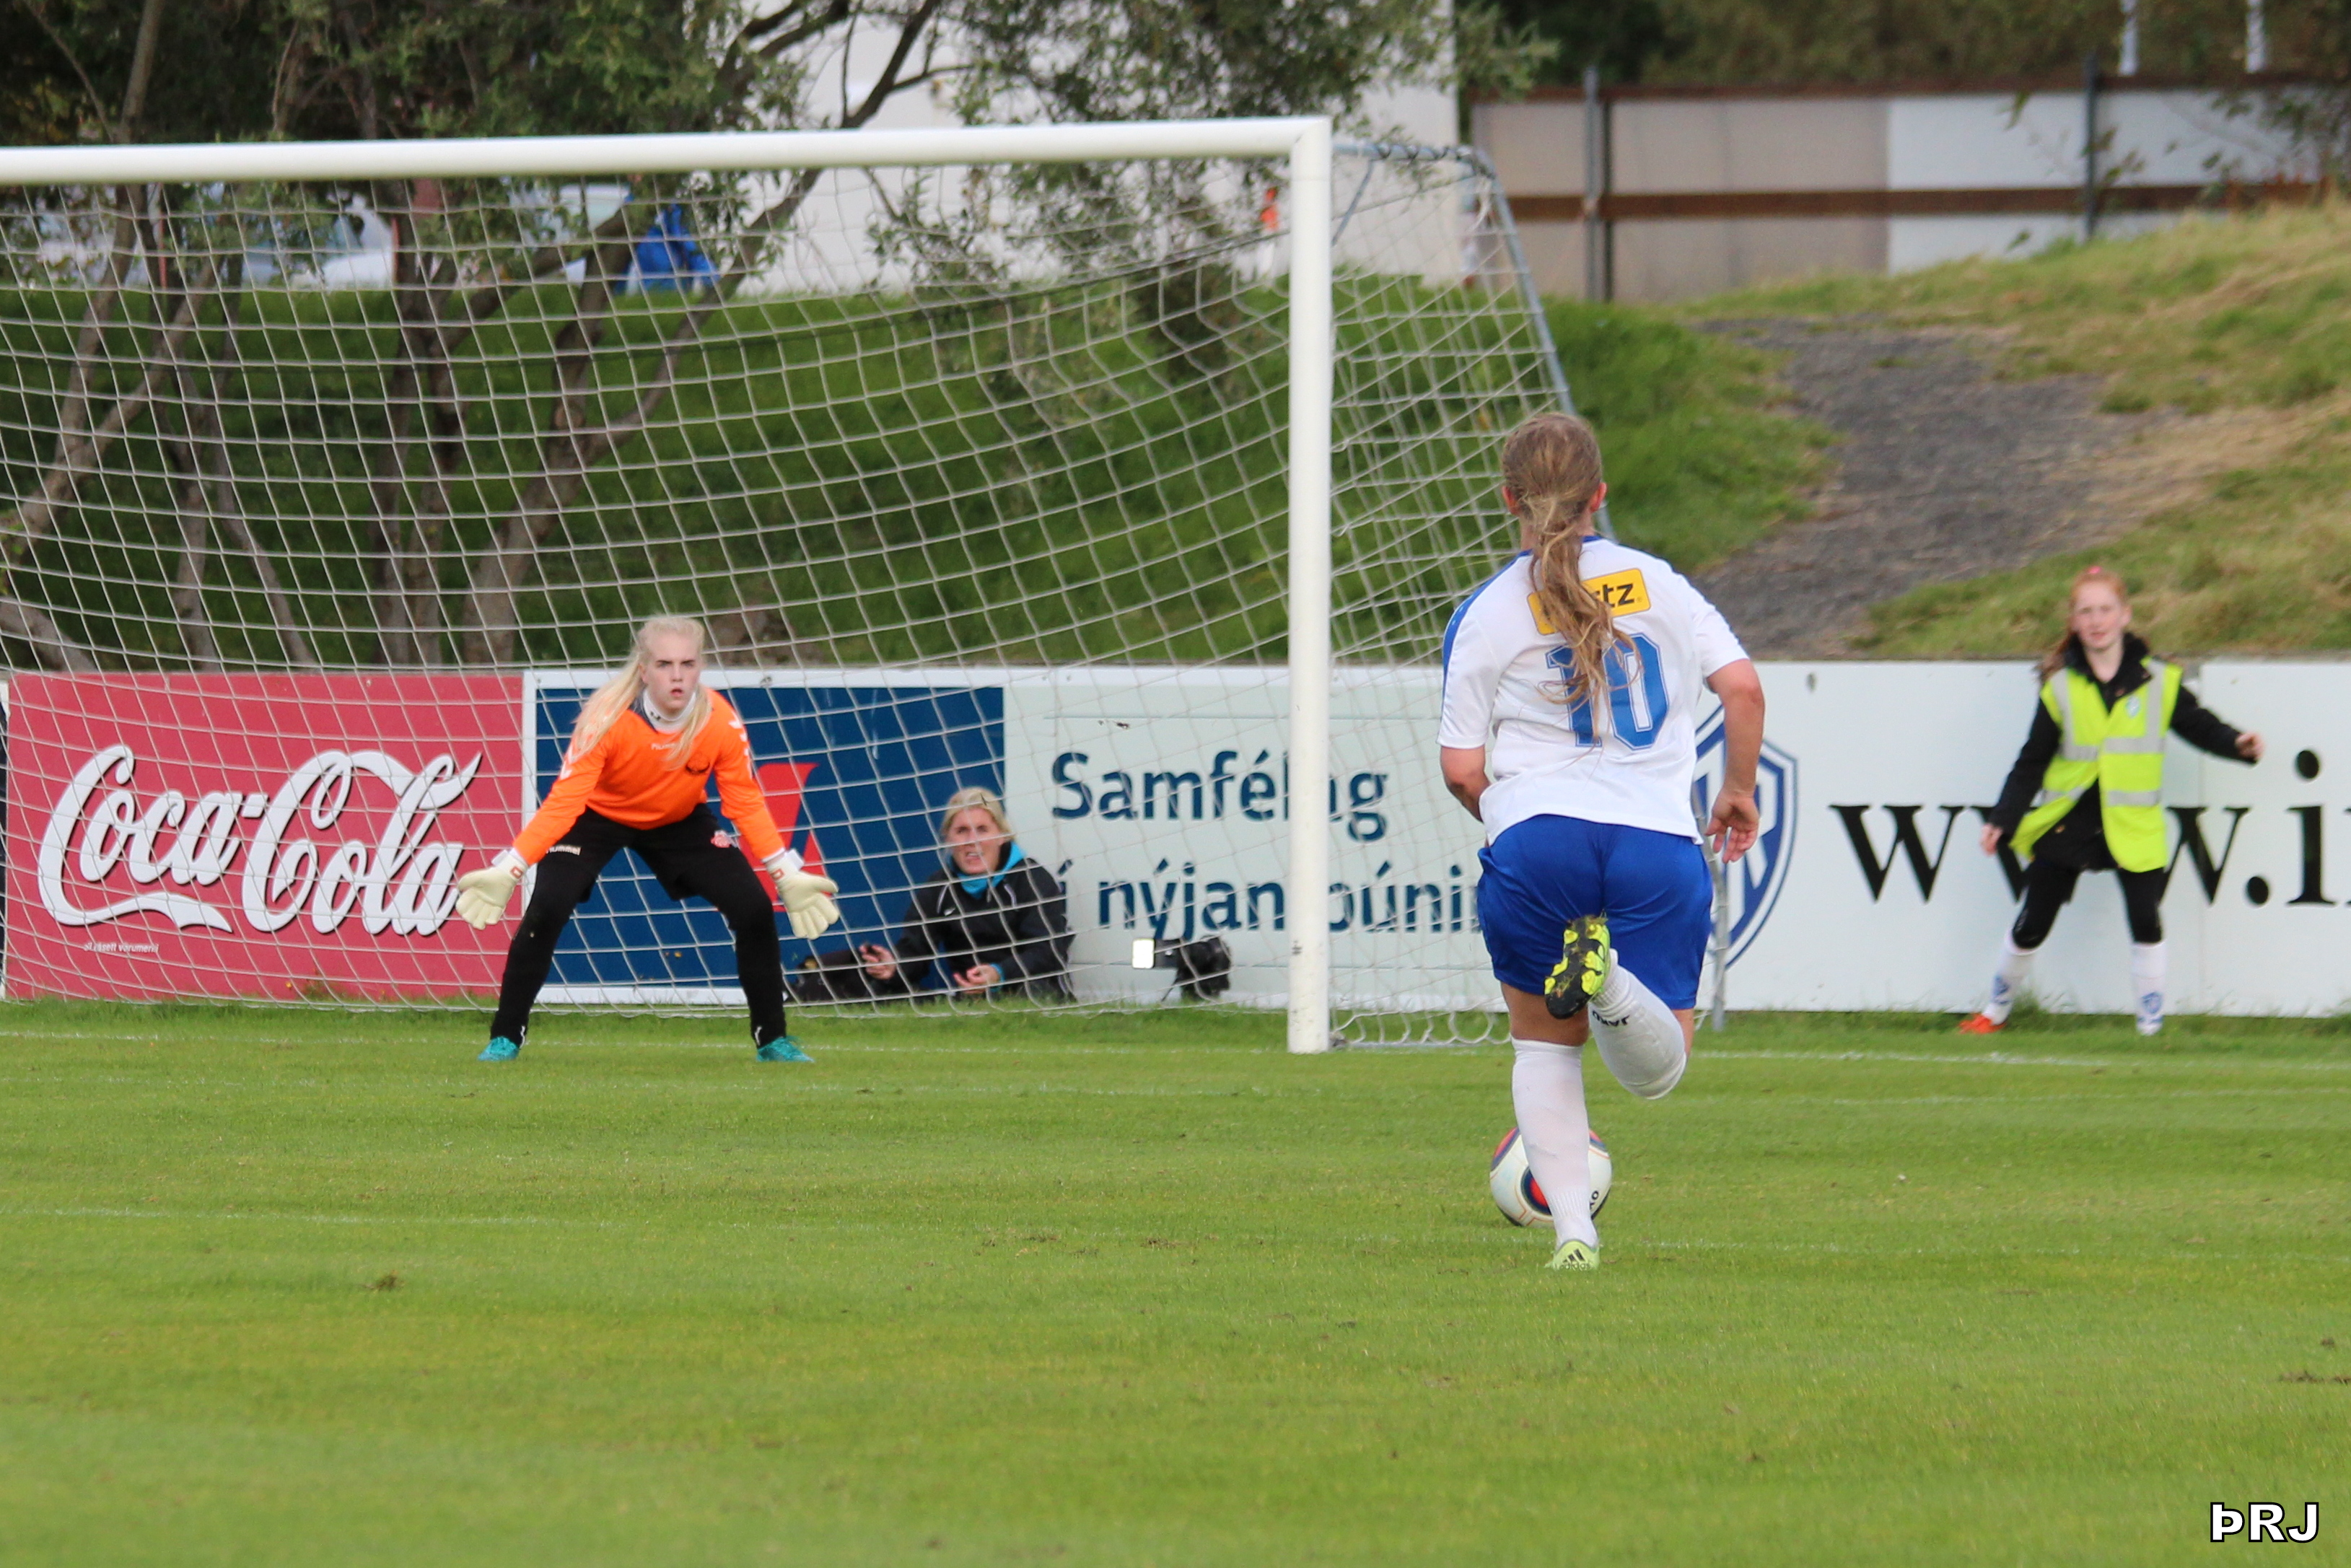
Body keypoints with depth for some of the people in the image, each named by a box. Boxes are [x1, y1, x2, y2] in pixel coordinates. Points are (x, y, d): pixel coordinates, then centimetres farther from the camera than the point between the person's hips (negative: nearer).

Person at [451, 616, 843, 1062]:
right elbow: (563, 803, -33)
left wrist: (788, 876, -19)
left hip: (679, 823, 3)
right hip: (598, 818, -3)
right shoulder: (608, 719, -32)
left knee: (754, 910, -11)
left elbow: (747, 804, -14)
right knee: (546, 910, -24)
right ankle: (505, 1038, -8)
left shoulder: (721, 722, -25)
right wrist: (508, 870, -41)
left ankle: (772, 1040, 7)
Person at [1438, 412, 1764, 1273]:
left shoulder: (1486, 614, 4)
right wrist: (1740, 790, 21)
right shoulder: (1660, 583, 11)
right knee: (1657, 1070, 7)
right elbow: (1743, 687, 5)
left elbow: (1461, 768, 2)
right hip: (1656, 843, 1)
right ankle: (1611, 980, -28)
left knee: (1545, 1042, 20)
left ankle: (1572, 1228, 2)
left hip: (1537, 840, -1)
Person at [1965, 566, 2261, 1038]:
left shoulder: (2158, 681, -2)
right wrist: (2003, 820, -7)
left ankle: (2151, 1026, 0)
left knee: (2145, 922, -10)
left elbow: (2198, 725, 4)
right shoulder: (2061, 688, -2)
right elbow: (2031, 763, 0)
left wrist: (2237, 745, -17)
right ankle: (1995, 1013, 28)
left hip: (2132, 825, -1)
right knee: (2031, 925, 9)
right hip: (2066, 822, 1)